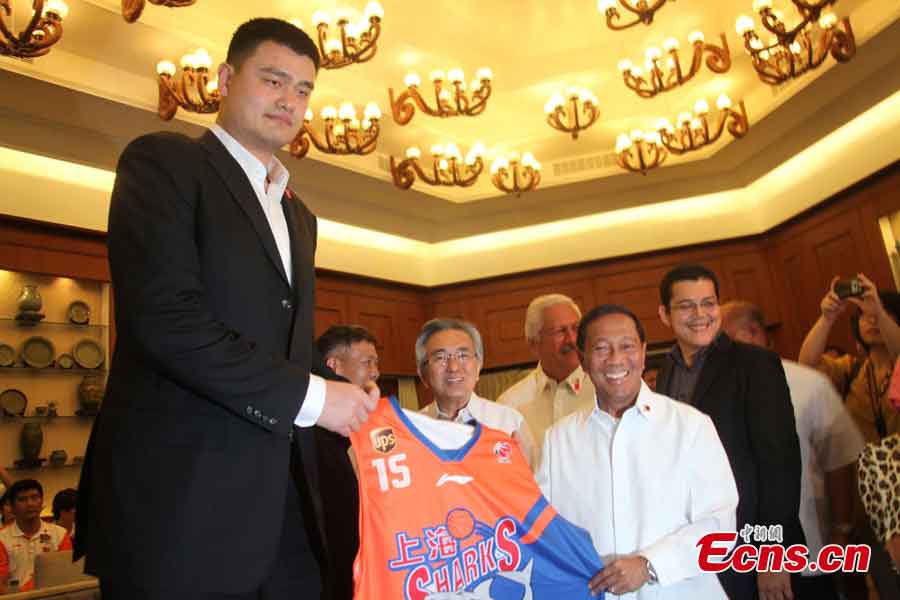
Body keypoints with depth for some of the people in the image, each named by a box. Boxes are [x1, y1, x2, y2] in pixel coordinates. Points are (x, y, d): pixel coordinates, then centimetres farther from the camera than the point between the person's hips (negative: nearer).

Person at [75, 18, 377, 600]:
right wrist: (310, 394, -14)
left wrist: (351, 405, 1)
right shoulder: (164, 161, -3)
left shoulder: (299, 216, 20)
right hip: (178, 501, -6)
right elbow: (163, 317, -17)